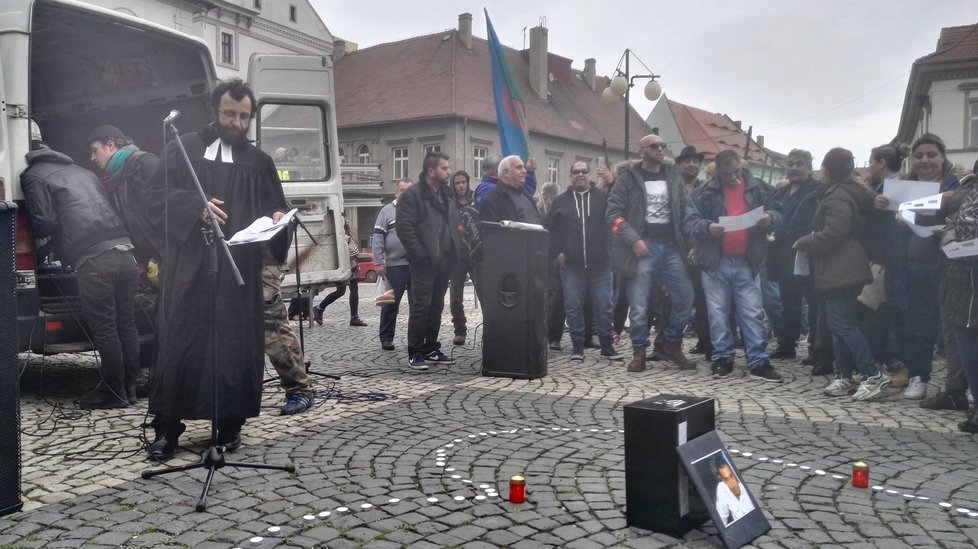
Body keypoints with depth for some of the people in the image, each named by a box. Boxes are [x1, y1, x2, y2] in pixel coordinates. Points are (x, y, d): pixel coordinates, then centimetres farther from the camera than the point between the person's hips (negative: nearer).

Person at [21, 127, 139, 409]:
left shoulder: (33, 176, 6)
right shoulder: (79, 169, 26)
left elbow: (44, 222, -3)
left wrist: (37, 236, 18)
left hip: (93, 259, -7)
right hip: (123, 250, 7)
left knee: (104, 328, 2)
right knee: (126, 323, 12)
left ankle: (114, 391, 10)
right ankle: (129, 386, 21)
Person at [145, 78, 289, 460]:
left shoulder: (259, 162, 16)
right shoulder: (184, 149, 10)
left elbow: (277, 208, 16)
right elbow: (162, 193, 2)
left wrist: (276, 218, -7)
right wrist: (197, 205, -16)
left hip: (239, 268, 2)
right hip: (189, 264, -1)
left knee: (235, 342, 0)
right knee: (180, 341, -3)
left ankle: (229, 423, 11)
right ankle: (167, 427, 5)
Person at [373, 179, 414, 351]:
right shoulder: (387, 211, 3)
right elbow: (378, 237, -1)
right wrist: (378, 262, -8)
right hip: (394, 265, -3)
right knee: (391, 303, 1)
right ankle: (386, 338, 11)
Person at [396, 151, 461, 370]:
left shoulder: (446, 195, 17)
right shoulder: (412, 195, -8)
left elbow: (453, 224, 22)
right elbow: (404, 227, -15)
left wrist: (456, 250, 9)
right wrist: (420, 254, -18)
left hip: (444, 261, 8)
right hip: (425, 262, -7)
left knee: (436, 307, 12)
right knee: (421, 307, -5)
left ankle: (431, 349, 21)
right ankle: (415, 353, 2)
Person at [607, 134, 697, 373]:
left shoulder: (673, 178, 15)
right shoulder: (628, 179, 0)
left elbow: (684, 212, 15)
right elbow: (613, 213, -6)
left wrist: (688, 243, 2)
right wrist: (634, 240, -16)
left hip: (671, 248, 4)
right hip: (643, 248, -4)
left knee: (686, 298, 1)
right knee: (639, 305, -1)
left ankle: (669, 342, 19)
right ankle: (639, 351, 14)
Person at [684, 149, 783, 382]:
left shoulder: (757, 187, 4)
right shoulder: (706, 191, -1)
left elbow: (777, 213, 11)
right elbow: (690, 222, -4)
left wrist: (770, 219, -13)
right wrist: (707, 227, -24)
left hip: (746, 263, 1)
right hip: (715, 262, -1)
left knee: (753, 313, 2)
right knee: (718, 313, 6)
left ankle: (759, 362, 8)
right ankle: (722, 359, 18)